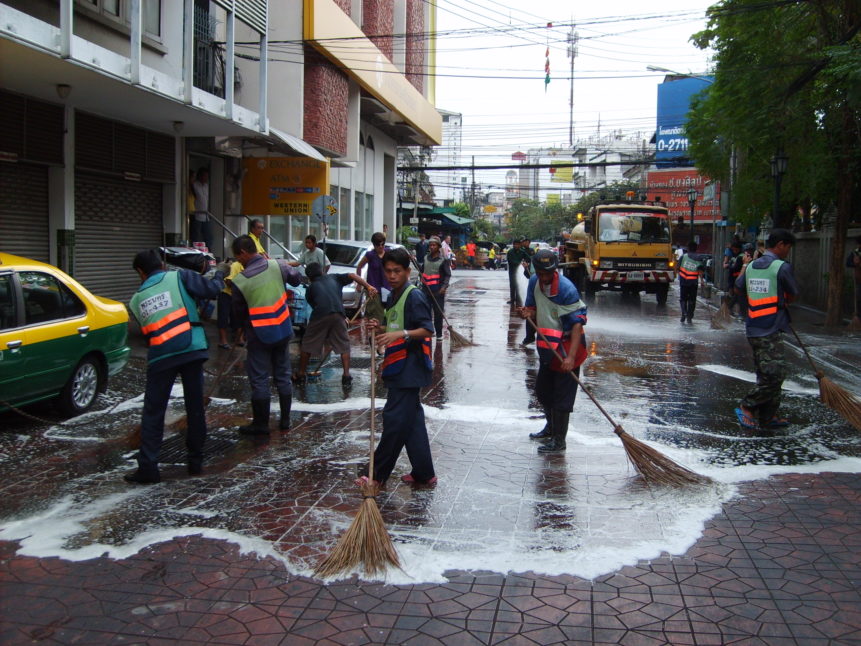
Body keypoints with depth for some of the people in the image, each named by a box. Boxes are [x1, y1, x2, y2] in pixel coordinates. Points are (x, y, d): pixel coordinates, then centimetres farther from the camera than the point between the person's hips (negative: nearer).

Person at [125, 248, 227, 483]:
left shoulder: (137, 299, 16)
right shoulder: (180, 277, 5)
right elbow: (211, 290, -1)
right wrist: (220, 273, 19)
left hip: (160, 357, 1)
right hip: (191, 350, -1)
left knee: (153, 413, 8)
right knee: (195, 407, 11)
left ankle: (147, 467, 6)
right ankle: (195, 460, 19)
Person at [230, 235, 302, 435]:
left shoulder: (239, 281, -16)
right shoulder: (277, 266, -10)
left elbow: (239, 312, -3)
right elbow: (296, 279, 8)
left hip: (258, 335, -4)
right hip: (283, 331, 4)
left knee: (259, 381, 6)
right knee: (283, 376, 15)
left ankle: (261, 424, 13)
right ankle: (285, 420, 22)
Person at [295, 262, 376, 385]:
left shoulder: (310, 288, 24)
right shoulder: (334, 277, 25)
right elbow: (352, 276, 11)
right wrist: (368, 286, 1)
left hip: (319, 316, 0)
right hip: (338, 314, 0)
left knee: (307, 345, 16)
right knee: (344, 346, 15)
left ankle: (300, 375, 24)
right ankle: (346, 376, 7)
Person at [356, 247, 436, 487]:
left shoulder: (414, 296, -13)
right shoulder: (393, 296, 16)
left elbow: (427, 330, -19)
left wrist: (401, 334, -31)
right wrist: (380, 328, 5)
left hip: (409, 369, -10)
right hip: (399, 368, 10)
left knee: (395, 418, -4)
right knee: (412, 420, 12)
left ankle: (377, 473, 5)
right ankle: (423, 473, 19)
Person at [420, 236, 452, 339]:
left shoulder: (443, 260, -5)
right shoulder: (426, 258, 10)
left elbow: (448, 274, -6)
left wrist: (444, 286, -18)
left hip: (438, 291, -4)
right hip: (426, 289, 4)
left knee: (438, 312, 0)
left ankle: (439, 334, 9)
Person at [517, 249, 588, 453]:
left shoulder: (566, 289, -22)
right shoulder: (534, 283, 0)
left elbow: (577, 323, -25)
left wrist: (570, 357, -33)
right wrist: (528, 314, -15)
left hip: (566, 347, -8)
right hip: (547, 346, 8)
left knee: (562, 396, 0)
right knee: (542, 391, 21)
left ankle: (559, 440, 14)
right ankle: (551, 427, 43)